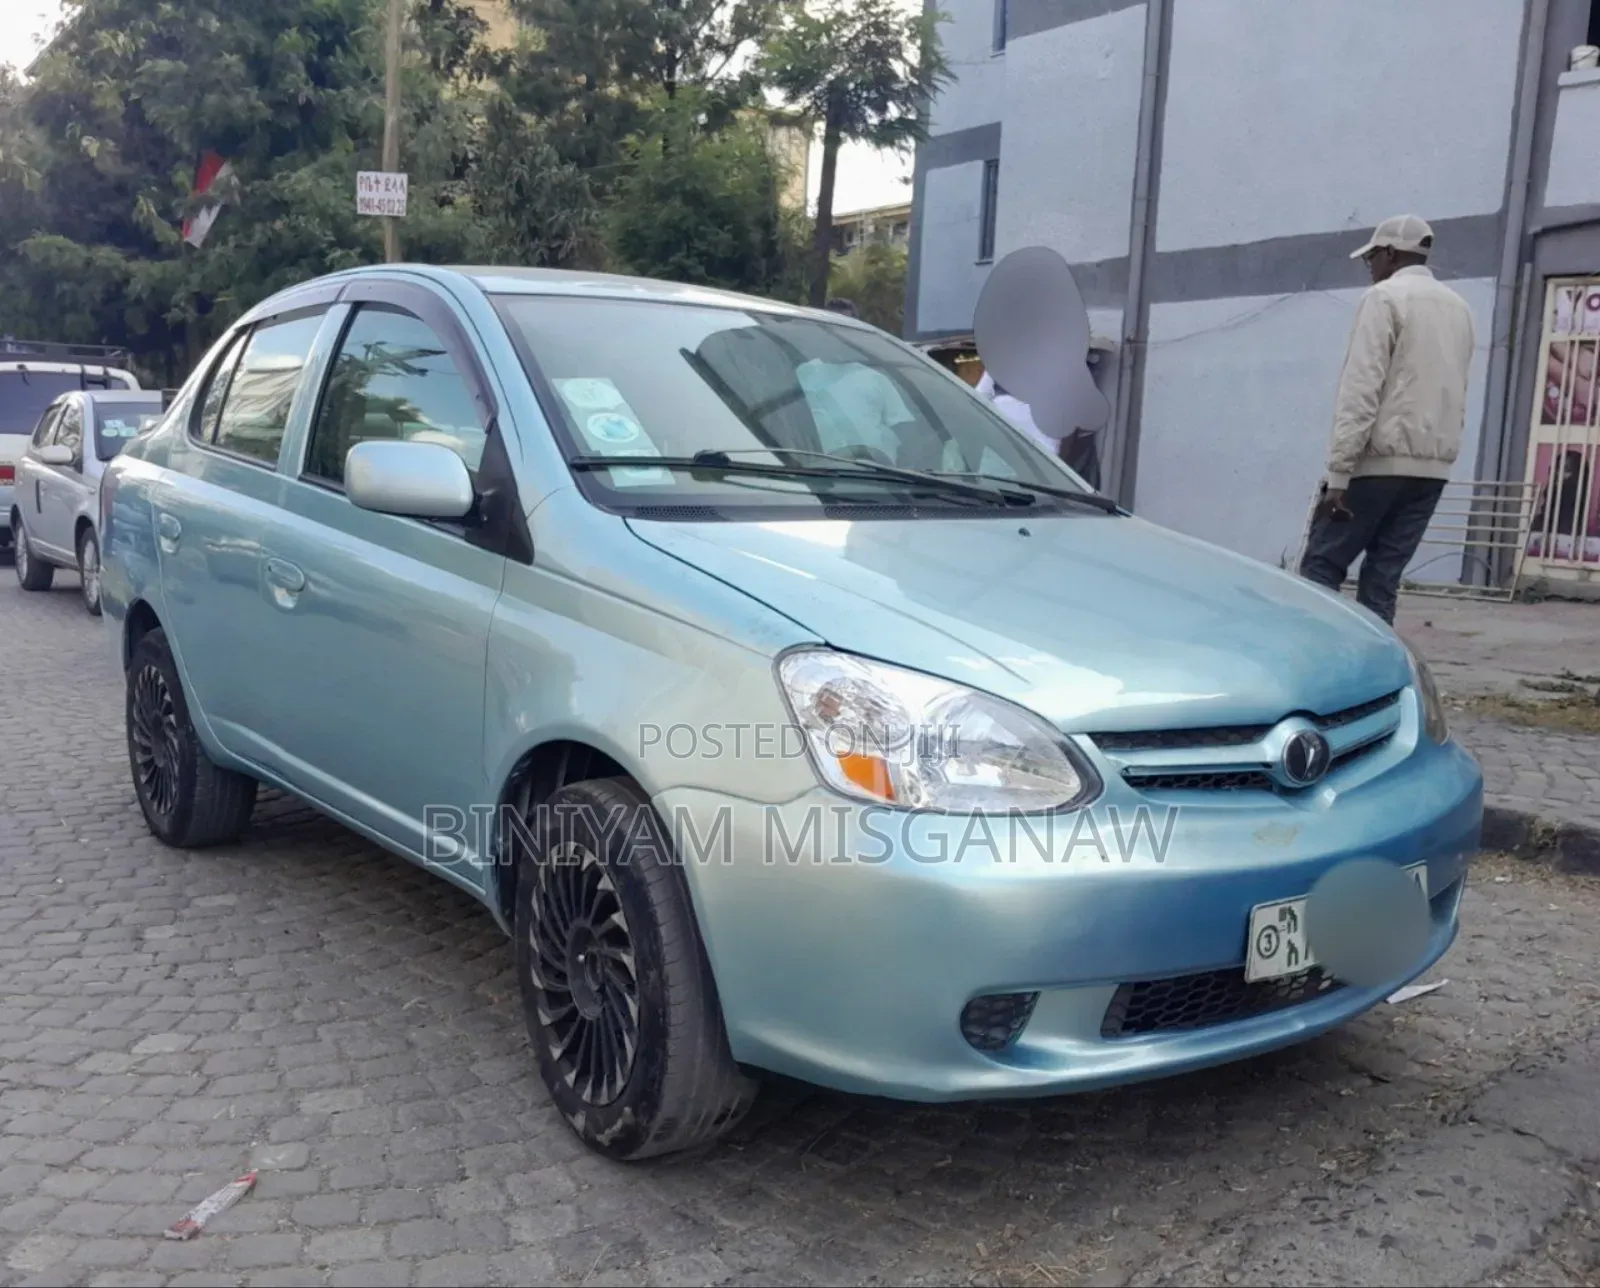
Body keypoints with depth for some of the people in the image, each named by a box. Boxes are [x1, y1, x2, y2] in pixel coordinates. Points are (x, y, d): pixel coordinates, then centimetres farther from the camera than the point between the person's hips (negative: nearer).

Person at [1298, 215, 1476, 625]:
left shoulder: (1385, 298, -4)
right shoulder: (1459, 308, 19)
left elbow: (1361, 389, -12)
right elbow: (1456, 394, 18)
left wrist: (1338, 472, -15)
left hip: (1381, 458, -7)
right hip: (1433, 466, 7)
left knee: (1321, 566, -4)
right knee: (1383, 577, 6)